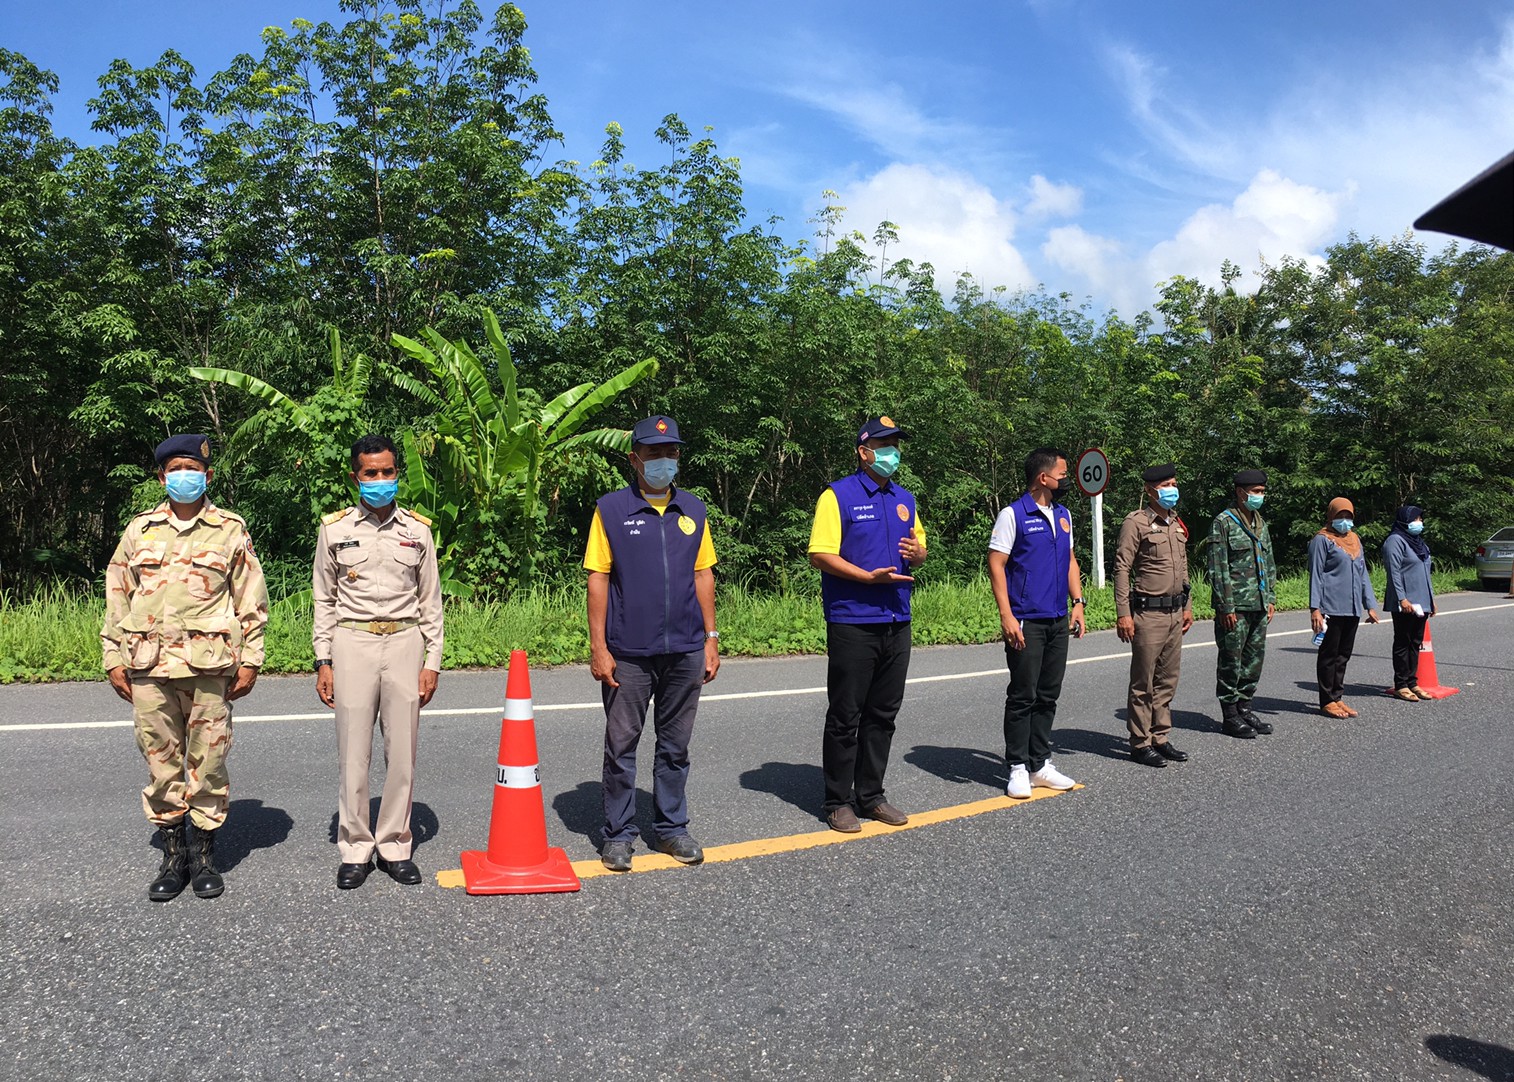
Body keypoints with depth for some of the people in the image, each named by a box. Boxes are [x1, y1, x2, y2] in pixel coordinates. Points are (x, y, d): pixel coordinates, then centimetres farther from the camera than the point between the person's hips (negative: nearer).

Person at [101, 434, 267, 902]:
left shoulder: (230, 530, 5)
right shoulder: (140, 530, 12)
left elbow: (251, 600, 5)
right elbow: (117, 596, 13)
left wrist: (250, 660, 0)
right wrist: (115, 658, 8)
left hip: (209, 664, -2)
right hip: (148, 665, 2)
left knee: (208, 760, 2)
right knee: (160, 759, 6)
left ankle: (204, 853, 15)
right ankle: (172, 855, 18)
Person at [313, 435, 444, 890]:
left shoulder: (418, 529, 7)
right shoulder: (335, 528, 6)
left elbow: (431, 601, 10)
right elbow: (324, 599, 9)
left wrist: (433, 661, 4)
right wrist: (323, 661, 2)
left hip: (405, 642, 1)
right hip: (353, 643, -1)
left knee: (402, 753, 3)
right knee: (353, 753, 1)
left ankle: (395, 846, 16)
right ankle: (355, 849, 14)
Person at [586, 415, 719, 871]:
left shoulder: (693, 511, 10)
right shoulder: (611, 509, -2)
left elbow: (703, 576, 13)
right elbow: (598, 579, -4)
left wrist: (711, 637, 8)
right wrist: (598, 647, -9)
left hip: (685, 650, 3)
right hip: (629, 652, -3)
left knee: (675, 746, 12)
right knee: (621, 746, 5)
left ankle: (672, 828, 25)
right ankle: (619, 833, 18)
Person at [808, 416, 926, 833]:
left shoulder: (905, 499, 16)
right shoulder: (837, 496, -5)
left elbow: (917, 548, 23)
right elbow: (820, 555, -12)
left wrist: (918, 553, -2)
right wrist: (869, 577, -21)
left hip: (896, 623, 7)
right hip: (852, 623, -6)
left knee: (882, 715, 12)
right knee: (845, 716, 1)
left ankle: (870, 795, 24)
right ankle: (838, 802, 11)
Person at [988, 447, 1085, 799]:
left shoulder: (1063, 516, 15)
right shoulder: (1013, 515, -7)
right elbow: (996, 564, -11)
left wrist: (1077, 603, 10)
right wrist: (1006, 615, -18)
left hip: (1058, 622, 7)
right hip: (1026, 622, -7)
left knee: (1048, 696, 11)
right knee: (1023, 697, -3)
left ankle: (1040, 764, 20)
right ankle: (1018, 768, 6)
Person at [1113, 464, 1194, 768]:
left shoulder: (1177, 523, 14)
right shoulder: (1136, 522, -9)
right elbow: (1121, 569, -13)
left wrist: (1187, 606, 19)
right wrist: (1123, 614, -17)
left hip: (1174, 612, 8)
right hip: (1148, 613, -8)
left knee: (1168, 680, 12)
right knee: (1143, 683, -1)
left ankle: (1161, 738, 22)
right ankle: (1140, 744, 6)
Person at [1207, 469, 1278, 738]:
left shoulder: (1261, 523, 15)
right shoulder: (1224, 522, -9)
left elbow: (1269, 564, 22)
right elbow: (1218, 569, -13)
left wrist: (1271, 599, 14)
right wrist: (1226, 607, -16)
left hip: (1259, 606, 8)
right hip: (1235, 607, -8)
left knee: (1254, 659, 12)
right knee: (1231, 662, -1)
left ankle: (1244, 709, 24)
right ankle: (1230, 717, 7)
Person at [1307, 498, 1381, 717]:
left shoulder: (1355, 539, 18)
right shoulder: (1322, 540, -4)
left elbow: (1362, 574, 21)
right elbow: (1316, 575, -9)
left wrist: (1370, 605, 15)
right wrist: (1315, 608, -16)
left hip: (1352, 608, 7)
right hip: (1331, 608, -7)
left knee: (1343, 655, 11)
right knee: (1329, 654, -2)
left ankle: (1337, 698, 18)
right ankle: (1327, 701, 4)